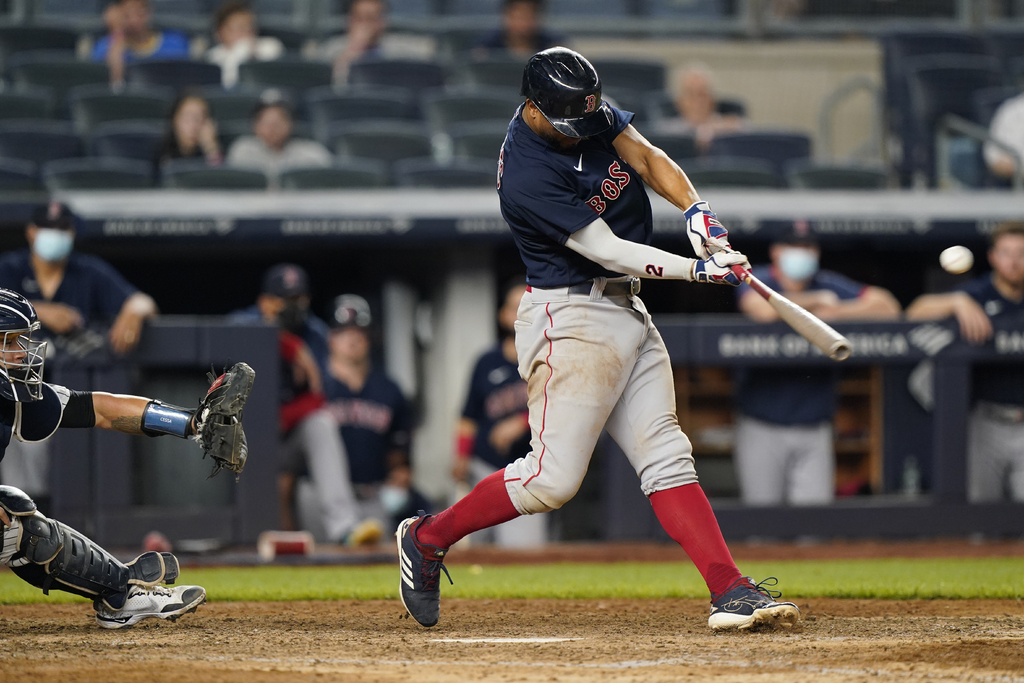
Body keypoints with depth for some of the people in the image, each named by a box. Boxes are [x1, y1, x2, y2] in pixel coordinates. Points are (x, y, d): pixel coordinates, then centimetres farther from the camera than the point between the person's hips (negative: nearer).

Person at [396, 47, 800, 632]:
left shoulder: (589, 112, 1)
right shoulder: (528, 177, -23)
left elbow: (645, 156, 4)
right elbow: (608, 250, -23)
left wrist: (696, 208, -15)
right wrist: (696, 269, -24)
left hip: (627, 312, 8)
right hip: (571, 318, -8)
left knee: (666, 454, 1)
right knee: (554, 478, -10)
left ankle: (731, 593, -6)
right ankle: (427, 538, 8)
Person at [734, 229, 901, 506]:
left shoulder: (828, 285, 6)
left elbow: (887, 306, 1)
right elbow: (765, 309, -26)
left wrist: (831, 313, -10)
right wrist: (815, 300, -12)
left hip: (813, 428, 2)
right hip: (761, 426, -2)